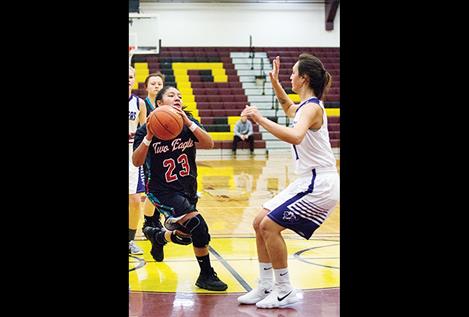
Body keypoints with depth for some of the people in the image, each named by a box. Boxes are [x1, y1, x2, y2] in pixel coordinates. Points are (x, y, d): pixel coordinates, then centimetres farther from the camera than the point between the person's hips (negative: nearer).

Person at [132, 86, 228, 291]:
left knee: (186, 235, 19)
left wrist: (188, 122, -30)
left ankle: (157, 235, 51)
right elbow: (137, 162, -20)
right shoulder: (148, 129, -12)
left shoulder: (188, 122, -2)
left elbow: (209, 144, -19)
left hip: (187, 188, 6)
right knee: (198, 226, -23)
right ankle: (206, 276, -5)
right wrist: (148, 137, -32)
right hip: (163, 191, -6)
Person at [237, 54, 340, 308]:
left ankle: (285, 291, 0)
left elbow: (295, 136, -38)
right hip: (308, 181, 10)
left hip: (319, 185, -10)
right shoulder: (305, 106, 13)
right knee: (260, 222, 8)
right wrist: (275, 83, 26)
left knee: (269, 226, -12)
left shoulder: (311, 107, -16)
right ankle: (266, 287, 15)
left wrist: (261, 120, -34)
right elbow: (288, 108, 39)